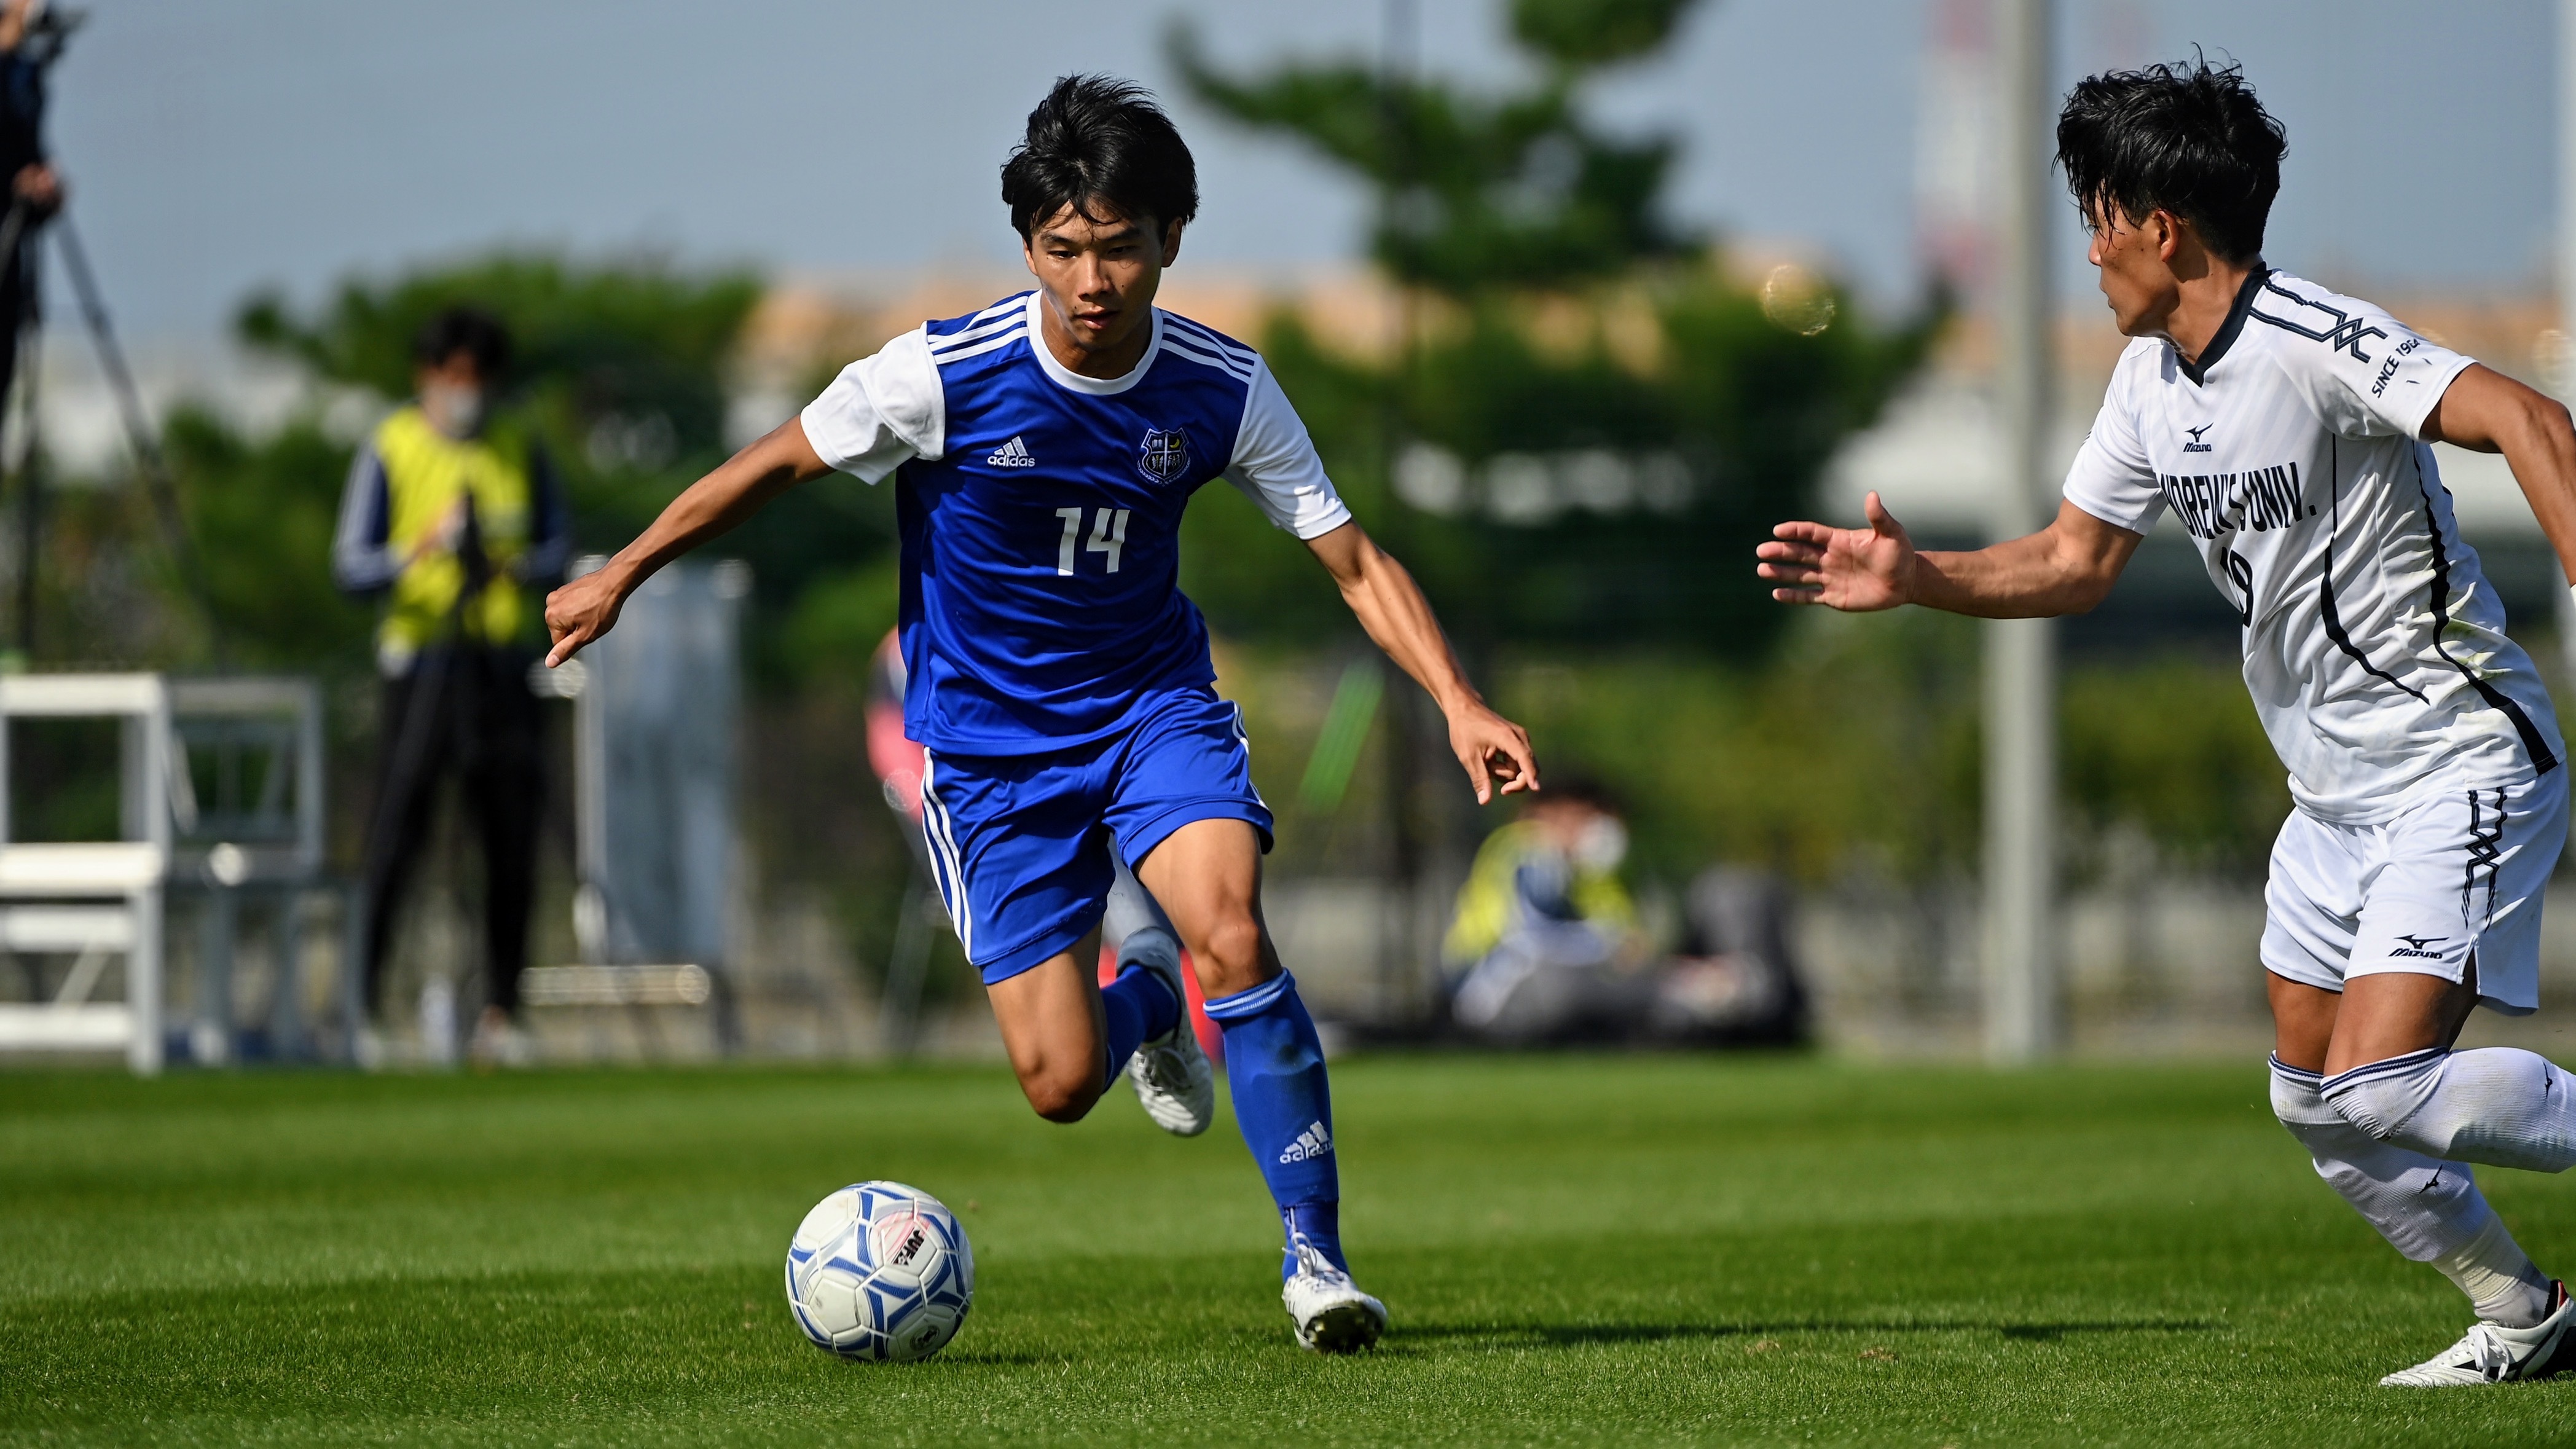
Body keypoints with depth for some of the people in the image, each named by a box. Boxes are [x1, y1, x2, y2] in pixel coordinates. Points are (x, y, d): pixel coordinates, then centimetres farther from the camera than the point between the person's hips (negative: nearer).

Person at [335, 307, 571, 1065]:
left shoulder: (520, 453, 11)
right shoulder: (389, 452, 0)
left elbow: (559, 548, 11)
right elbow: (350, 565, -5)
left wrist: (520, 565, -11)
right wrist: (420, 552, -23)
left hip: (505, 660, 4)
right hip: (422, 656, -4)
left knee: (513, 841, 3)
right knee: (398, 824, -12)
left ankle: (500, 1010, 11)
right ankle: (362, 994, -9)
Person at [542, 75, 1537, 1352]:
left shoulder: (1223, 391, -12)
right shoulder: (947, 374, -19)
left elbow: (1354, 562, -6)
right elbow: (780, 463, -4)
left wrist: (1456, 700, -20)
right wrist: (621, 574, 3)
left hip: (1151, 701, 1)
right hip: (988, 739, -1)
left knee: (1229, 933, -28)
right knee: (1062, 1085, -6)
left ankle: (1315, 1256, -16)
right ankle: (1140, 998, 34)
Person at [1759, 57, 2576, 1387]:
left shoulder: (2312, 342, -22)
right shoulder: (2150, 379, 6)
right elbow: (2073, 562, 17)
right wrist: (1912, 578, 4)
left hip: (2460, 765, -9)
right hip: (2335, 785, 9)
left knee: (2376, 1086, -21)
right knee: (2315, 1108, 10)